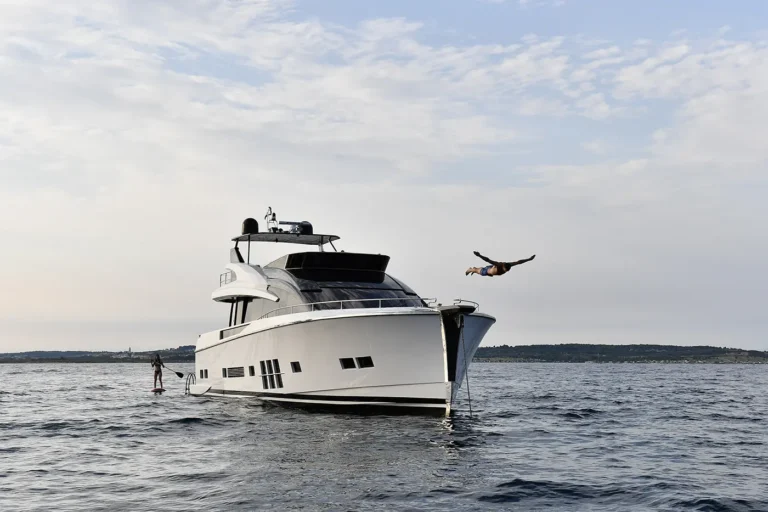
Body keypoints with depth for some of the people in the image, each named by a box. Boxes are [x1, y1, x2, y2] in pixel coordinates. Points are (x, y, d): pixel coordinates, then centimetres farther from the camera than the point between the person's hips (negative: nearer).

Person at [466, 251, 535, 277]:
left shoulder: (508, 265, -37)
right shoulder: (498, 265, -50)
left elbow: (519, 262, -35)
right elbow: (488, 260, -57)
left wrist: (529, 259, -37)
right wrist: (480, 256, -67)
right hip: (489, 269, -7)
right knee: (480, 272, 26)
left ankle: (475, 268, 68)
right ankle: (471, 269, 61)